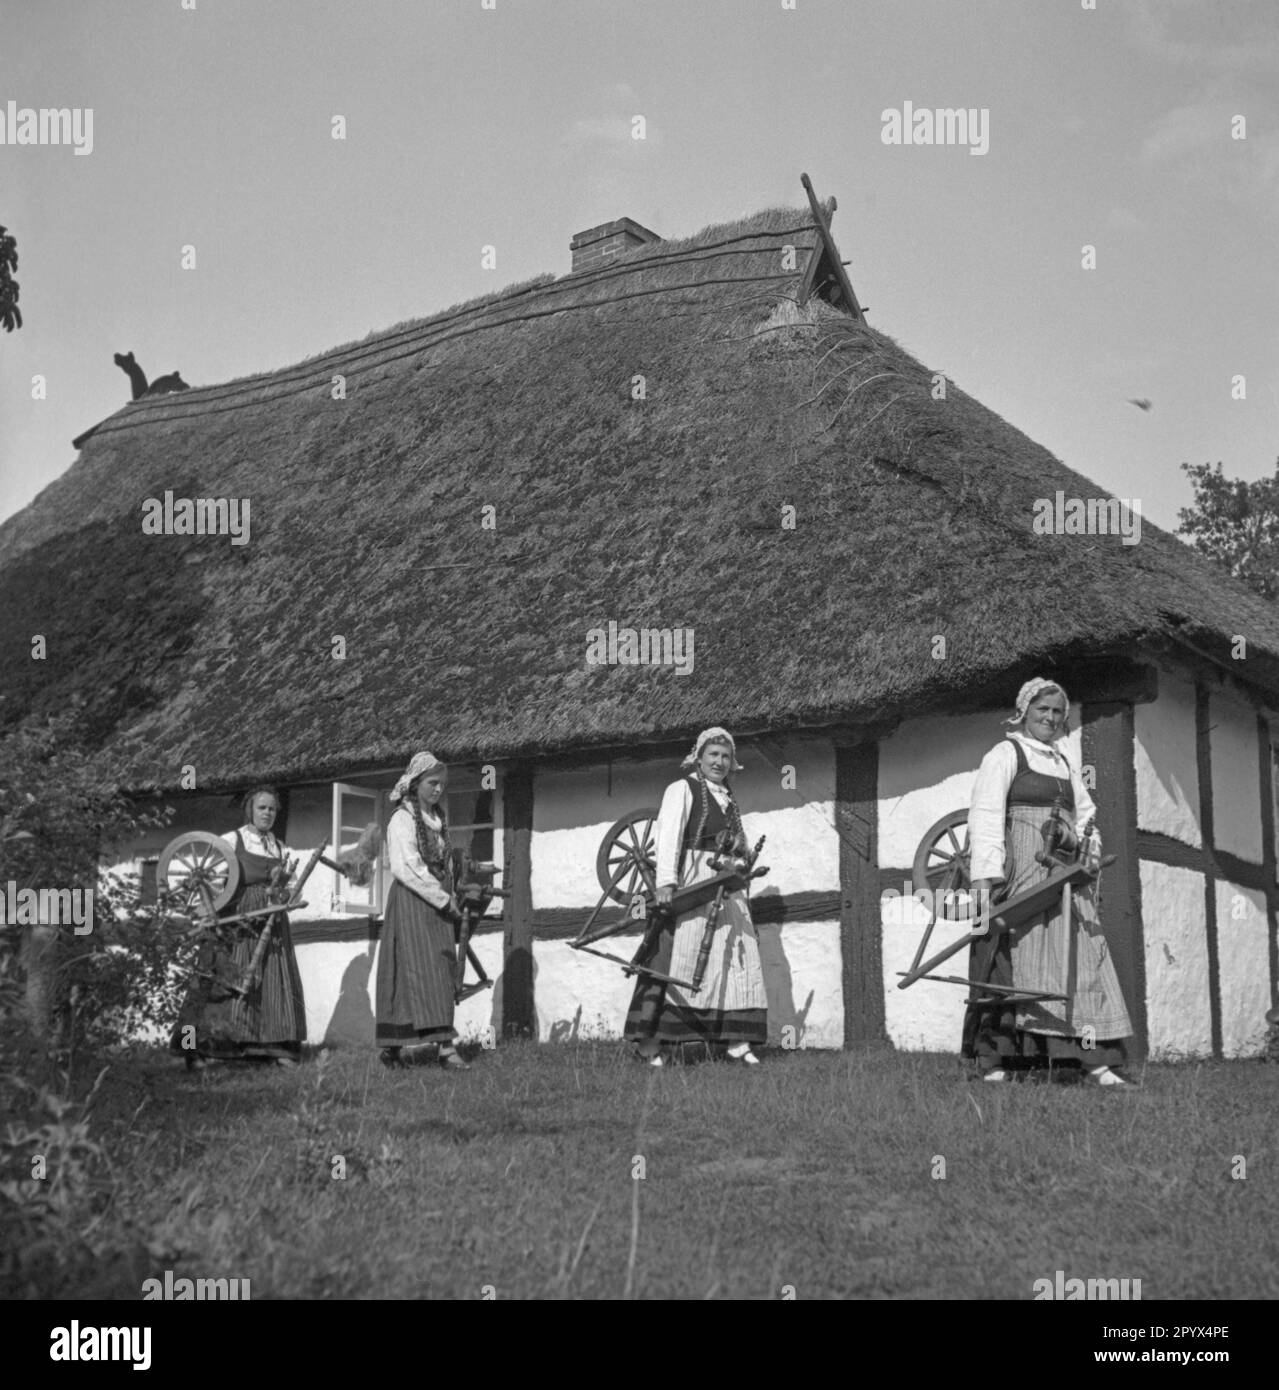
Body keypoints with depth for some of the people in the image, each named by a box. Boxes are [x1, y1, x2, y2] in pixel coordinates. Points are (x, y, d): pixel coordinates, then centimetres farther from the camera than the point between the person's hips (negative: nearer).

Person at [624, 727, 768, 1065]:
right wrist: (666, 881, -22)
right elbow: (669, 834, -11)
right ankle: (649, 1040, -9)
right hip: (690, 881, -7)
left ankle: (737, 1040, 0)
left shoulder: (729, 799, 24)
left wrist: (740, 846, 10)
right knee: (677, 956, -11)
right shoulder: (682, 789, 2)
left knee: (737, 957, -1)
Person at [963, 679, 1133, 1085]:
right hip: (1019, 870, -7)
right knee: (1010, 964, -10)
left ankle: (1096, 1066, 0)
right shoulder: (1004, 755, 0)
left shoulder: (1065, 765, 22)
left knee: (1081, 962, 1)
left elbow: (1085, 814, 29)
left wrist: (1087, 845, 8)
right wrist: (985, 876, -19)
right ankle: (993, 1065, -10)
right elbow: (984, 816, -9)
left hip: (1064, 876, 7)